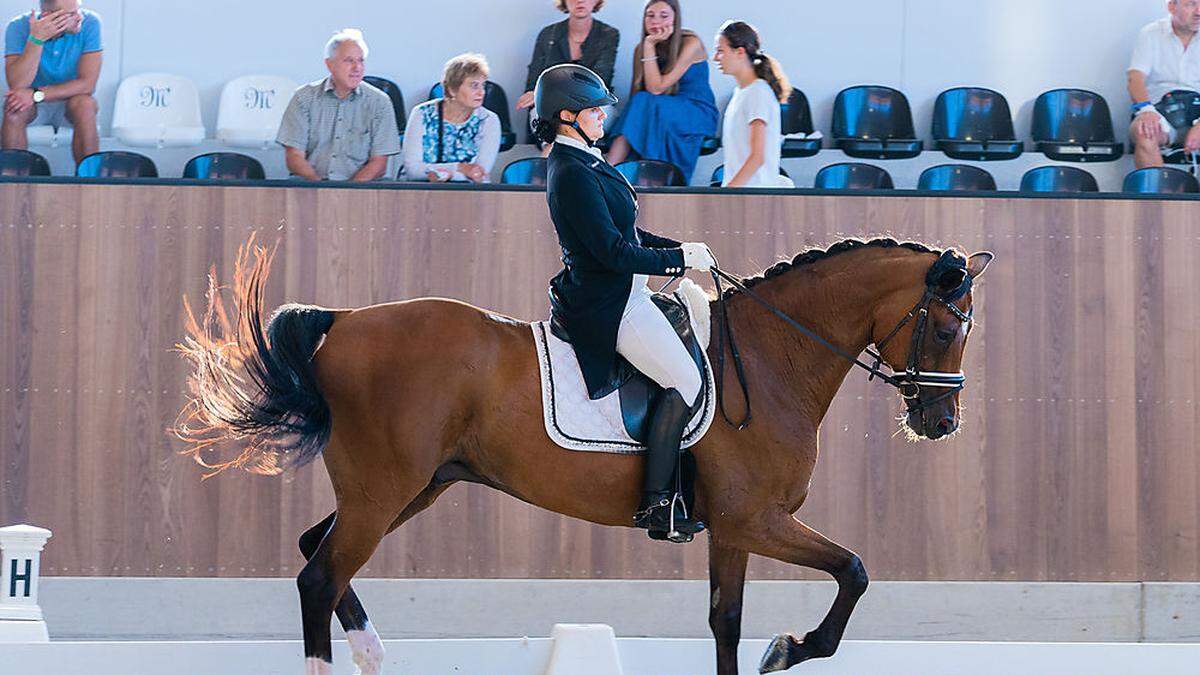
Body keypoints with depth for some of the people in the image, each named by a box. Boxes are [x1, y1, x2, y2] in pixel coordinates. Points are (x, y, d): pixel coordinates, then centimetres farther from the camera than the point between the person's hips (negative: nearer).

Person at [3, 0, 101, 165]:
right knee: (13, 109, -31)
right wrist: (36, 39, -37)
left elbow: (87, 84, -23)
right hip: (33, 103, 0)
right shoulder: (19, 27, -19)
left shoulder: (89, 23, -19)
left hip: (71, 100, 0)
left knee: (85, 105, -32)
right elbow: (17, 86, -29)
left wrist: (37, 95, -31)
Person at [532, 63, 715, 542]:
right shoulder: (572, 174, -21)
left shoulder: (583, 162, 11)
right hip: (607, 301, -11)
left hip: (619, 292, 11)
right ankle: (655, 506, -5)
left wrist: (679, 246, 8)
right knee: (684, 382, -8)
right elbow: (613, 252, -24)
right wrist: (680, 257, -15)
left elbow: (622, 232, 19)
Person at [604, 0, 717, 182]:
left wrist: (650, 47, -18)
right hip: (662, 112, 5)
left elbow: (656, 88, -18)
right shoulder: (641, 49, 5)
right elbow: (636, 95, -2)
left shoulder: (691, 44, -12)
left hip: (698, 115, -5)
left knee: (647, 105, -29)